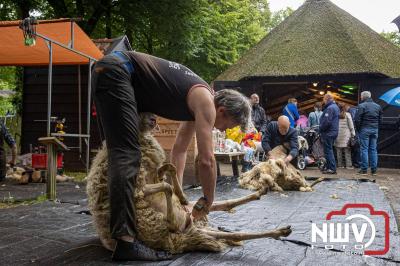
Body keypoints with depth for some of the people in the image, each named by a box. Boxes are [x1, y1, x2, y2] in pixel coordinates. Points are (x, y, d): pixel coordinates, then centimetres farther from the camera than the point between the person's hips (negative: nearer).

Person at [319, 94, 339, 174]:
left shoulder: (330, 108, -18)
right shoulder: (335, 106, 15)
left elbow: (327, 121, -25)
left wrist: (320, 129, -12)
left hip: (328, 133, -10)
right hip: (333, 131, 10)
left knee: (328, 150, -6)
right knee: (329, 150, 17)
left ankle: (332, 168, -5)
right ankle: (328, 167, 23)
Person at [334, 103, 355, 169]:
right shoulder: (347, 114, -2)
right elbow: (351, 125, -1)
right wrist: (353, 134, 4)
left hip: (338, 135, 2)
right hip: (346, 134, -2)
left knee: (339, 151, 6)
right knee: (347, 151, 1)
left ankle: (340, 164, 8)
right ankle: (348, 164, 1)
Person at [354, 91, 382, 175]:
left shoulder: (361, 106, -8)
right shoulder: (378, 106, 11)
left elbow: (357, 119, -13)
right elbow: (380, 119, 11)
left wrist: (358, 129, -1)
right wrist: (376, 128, 14)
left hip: (364, 129, -5)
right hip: (375, 130, 5)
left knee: (364, 149, -1)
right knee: (373, 149, 8)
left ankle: (364, 169, -1)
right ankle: (374, 170, 9)